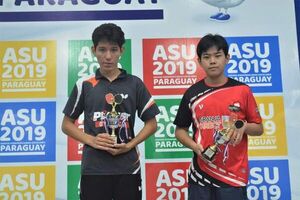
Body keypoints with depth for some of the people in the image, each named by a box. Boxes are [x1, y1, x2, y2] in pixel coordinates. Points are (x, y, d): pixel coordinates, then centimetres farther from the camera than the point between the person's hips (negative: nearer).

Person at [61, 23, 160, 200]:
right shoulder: (84, 85, 2)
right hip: (93, 169, 0)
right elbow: (67, 124, 7)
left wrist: (129, 145, -9)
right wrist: (92, 140, -9)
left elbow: (152, 123, 6)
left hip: (128, 168, 0)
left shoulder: (135, 84, 2)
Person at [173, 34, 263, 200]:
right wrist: (195, 147, -10)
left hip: (234, 175, -1)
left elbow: (258, 128, 6)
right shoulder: (192, 93, 1)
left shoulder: (242, 90, -1)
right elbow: (180, 130, 8)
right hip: (201, 174, 1)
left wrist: (243, 127, -15)